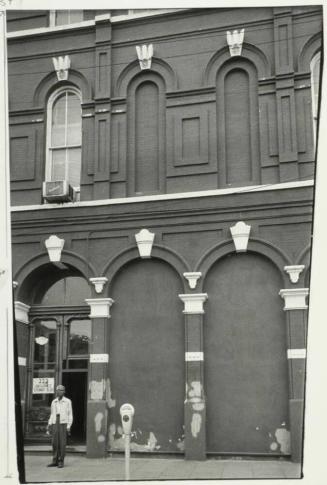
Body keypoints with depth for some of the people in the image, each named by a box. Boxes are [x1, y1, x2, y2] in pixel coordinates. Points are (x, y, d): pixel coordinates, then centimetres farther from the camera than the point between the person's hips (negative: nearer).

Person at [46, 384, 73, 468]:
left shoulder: (68, 401, -3)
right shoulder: (53, 402, 9)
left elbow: (70, 415, -3)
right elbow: (52, 415, 14)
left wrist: (69, 426, -12)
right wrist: (48, 427, 7)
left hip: (64, 425, -4)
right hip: (55, 425, 4)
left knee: (62, 444, -5)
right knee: (55, 443, 2)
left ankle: (61, 462, 3)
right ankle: (55, 461, 10)